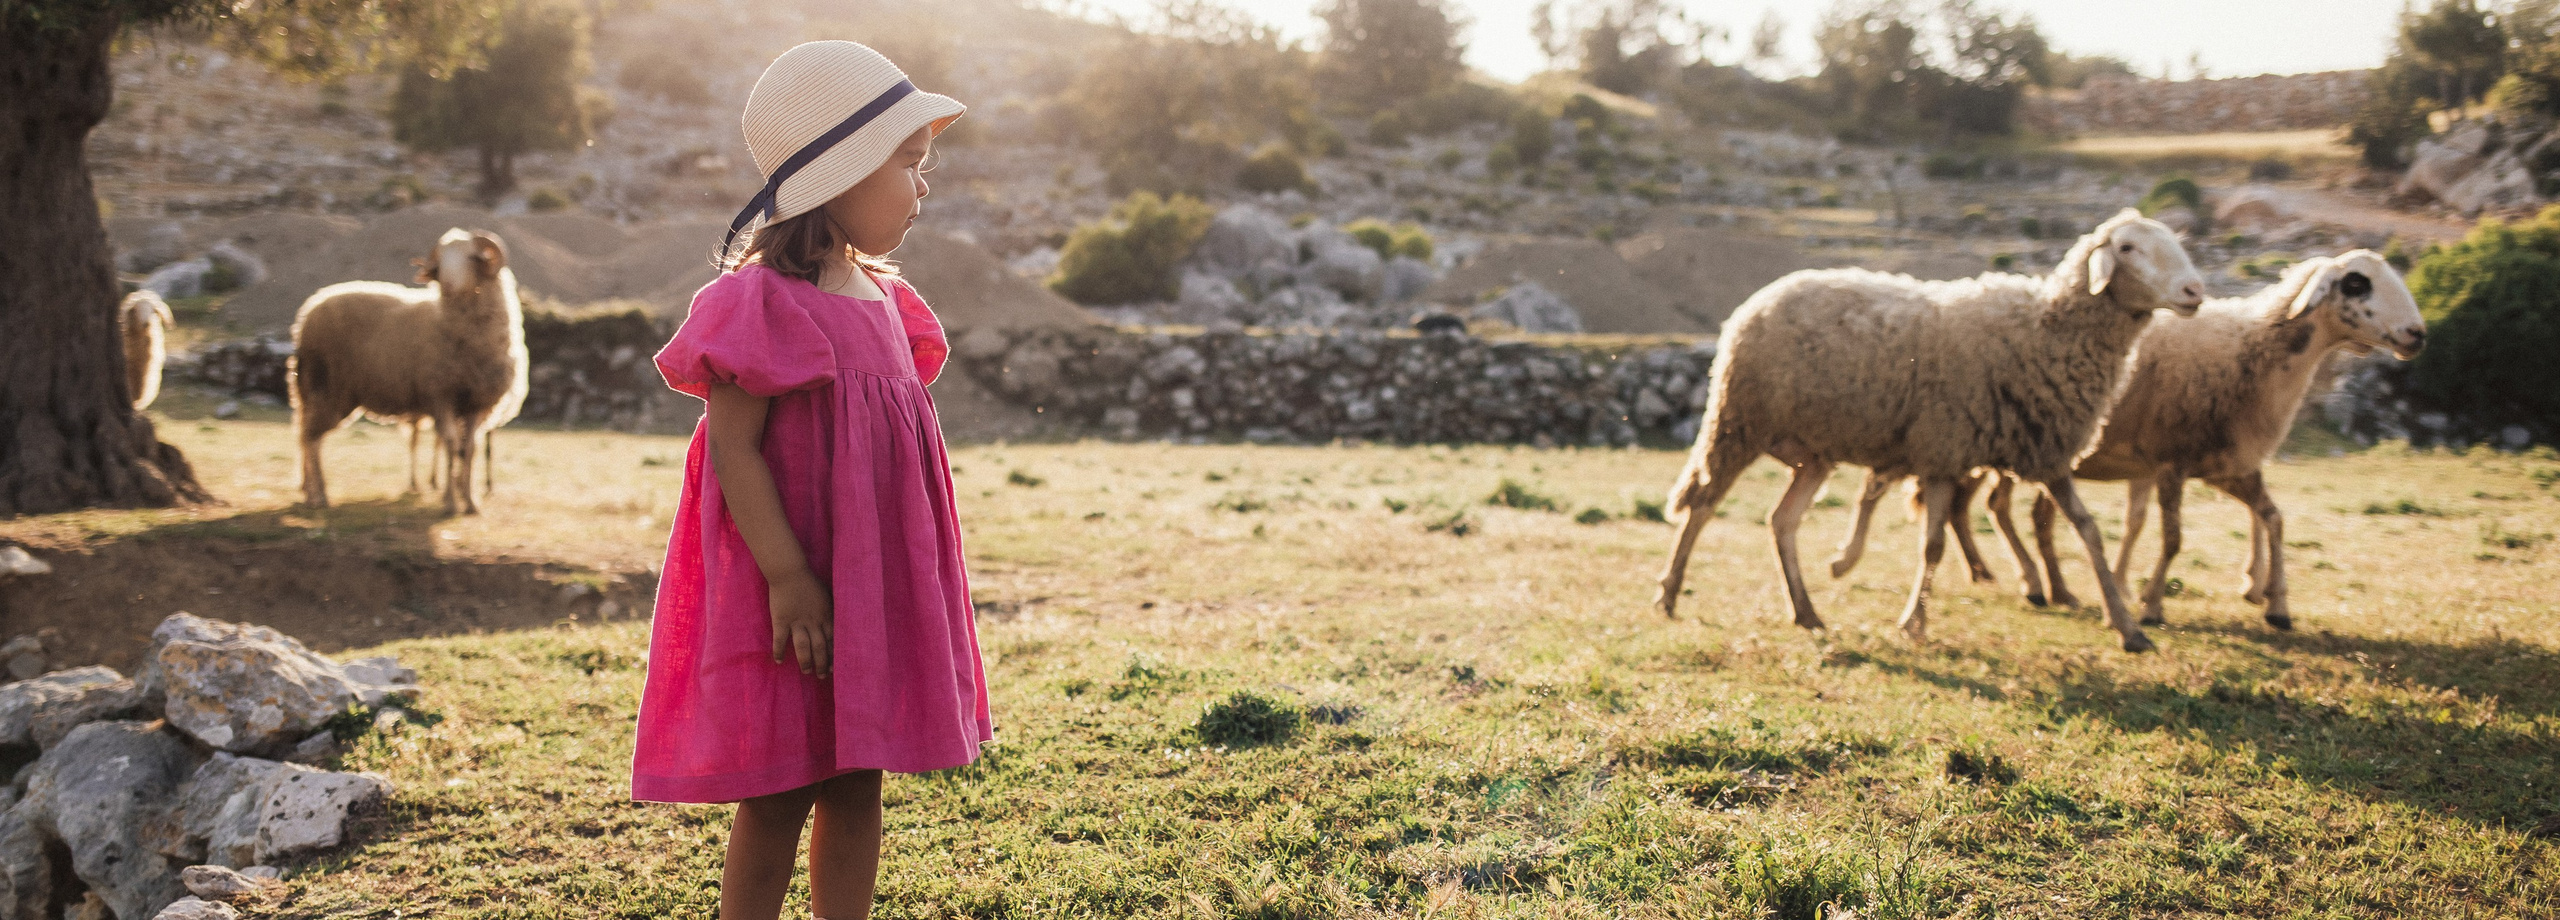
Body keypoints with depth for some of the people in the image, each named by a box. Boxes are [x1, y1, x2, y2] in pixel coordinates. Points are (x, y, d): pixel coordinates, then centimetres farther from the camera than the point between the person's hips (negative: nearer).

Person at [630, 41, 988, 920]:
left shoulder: (879, 298, 11)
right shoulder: (762, 303, -14)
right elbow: (732, 447, -18)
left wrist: (907, 583, 20)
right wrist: (786, 576, -22)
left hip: (877, 585, 8)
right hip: (795, 594, -8)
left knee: (857, 785, 14)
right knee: (779, 799, 2)